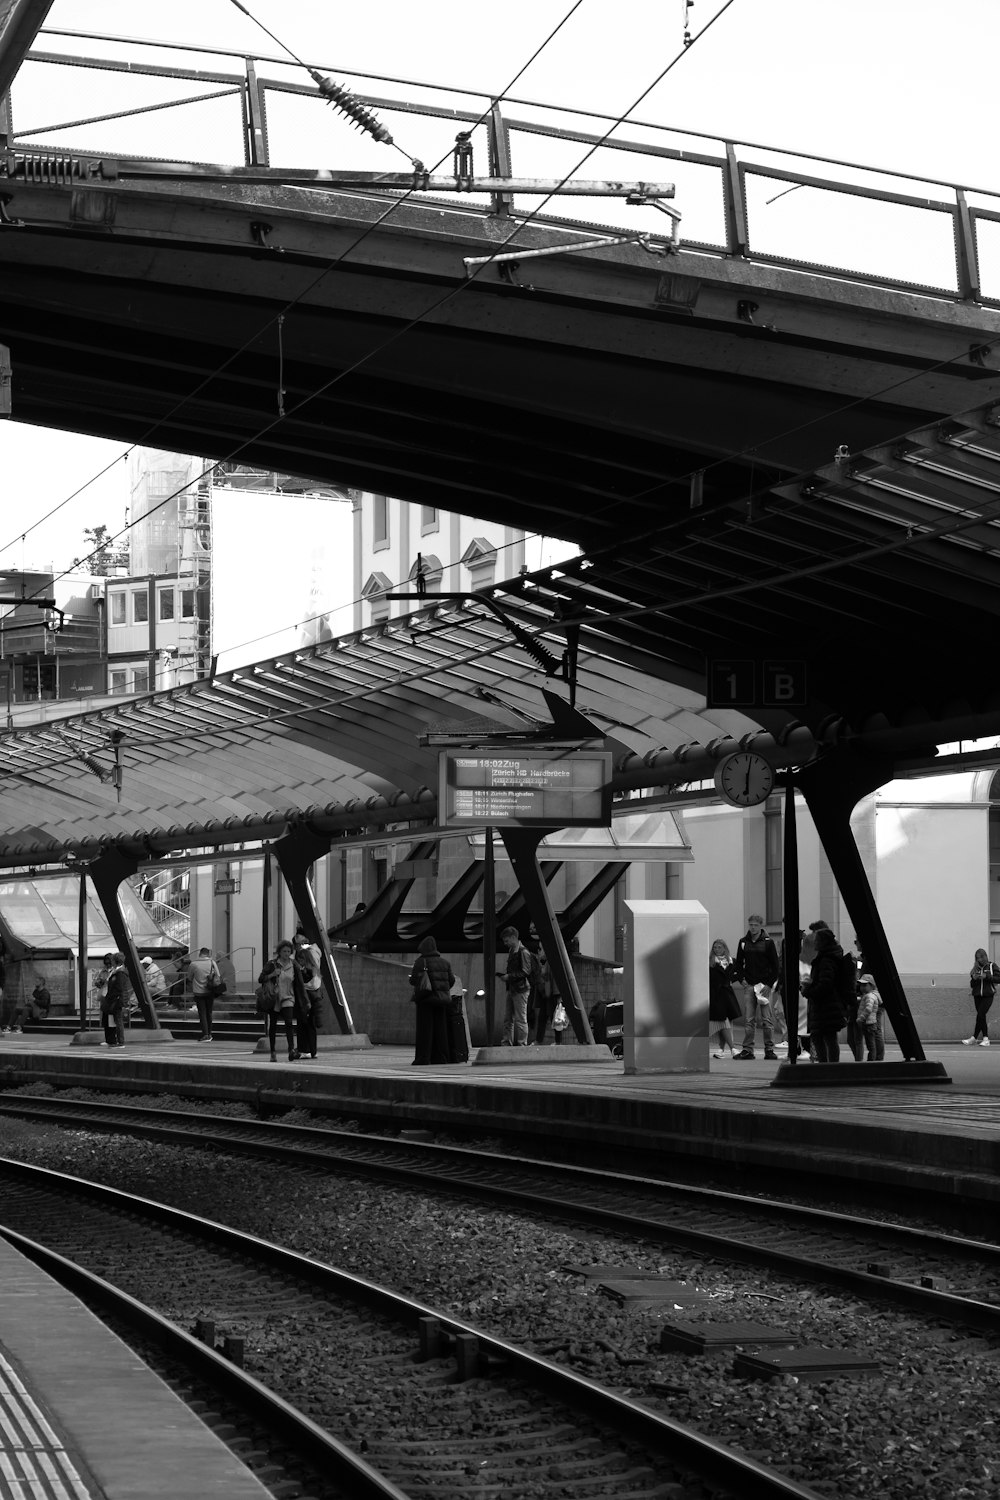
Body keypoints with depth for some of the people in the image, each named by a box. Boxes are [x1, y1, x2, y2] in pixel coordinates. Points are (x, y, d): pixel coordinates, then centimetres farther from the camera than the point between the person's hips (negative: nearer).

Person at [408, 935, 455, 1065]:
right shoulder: (444, 962, 7)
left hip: (426, 999, -5)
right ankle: (441, 1057, 8)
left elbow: (413, 980, -10)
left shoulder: (421, 961, -8)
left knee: (424, 1030, -2)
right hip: (442, 999, 5)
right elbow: (451, 979, 7)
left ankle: (422, 1058, -6)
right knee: (440, 1029, 9)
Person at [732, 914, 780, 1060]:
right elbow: (738, 962, 14)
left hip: (764, 984, -3)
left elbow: (775, 964, 0)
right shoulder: (743, 942, 8)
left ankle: (769, 1050, 2)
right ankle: (747, 1050, 3)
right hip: (749, 985, 3)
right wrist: (741, 979, 1)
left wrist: (769, 983, -7)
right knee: (749, 1019, 2)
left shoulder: (768, 942, 0)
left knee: (767, 1019, -3)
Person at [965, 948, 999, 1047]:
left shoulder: (992, 966, 2)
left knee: (980, 1015, -14)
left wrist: (986, 976, -15)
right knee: (982, 1017, 2)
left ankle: (974, 1038, -10)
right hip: (977, 996, 4)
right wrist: (974, 979, -9)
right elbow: (972, 985, 12)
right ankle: (986, 1039, 6)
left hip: (988, 995, -4)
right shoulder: (976, 969, 12)